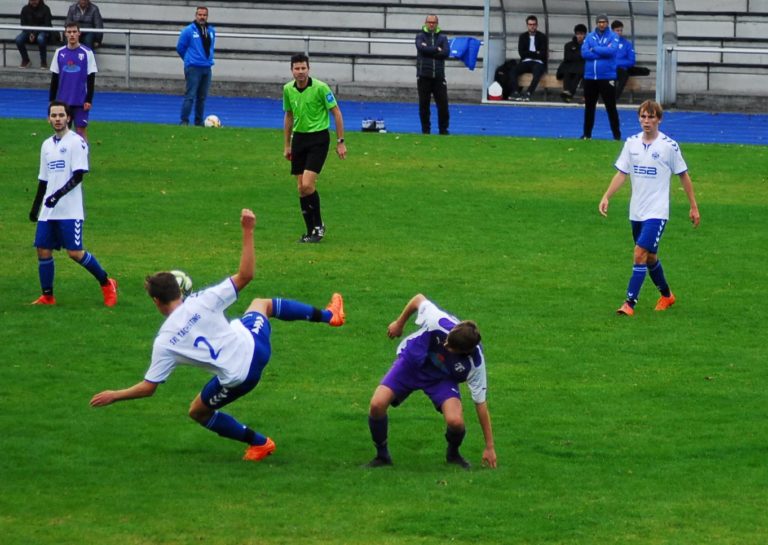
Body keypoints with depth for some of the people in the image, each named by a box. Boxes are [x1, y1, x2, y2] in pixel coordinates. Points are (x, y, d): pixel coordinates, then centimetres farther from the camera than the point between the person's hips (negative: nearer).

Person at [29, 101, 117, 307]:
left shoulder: (76, 142, -6)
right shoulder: (47, 145, 15)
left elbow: (78, 175, -14)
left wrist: (59, 194, -23)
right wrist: (35, 207, 22)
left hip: (70, 211, -7)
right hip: (48, 212, 7)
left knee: (75, 252, -10)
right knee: (43, 250, 2)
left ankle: (107, 284, 7)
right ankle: (47, 296, 11)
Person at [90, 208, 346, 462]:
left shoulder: (164, 342, -11)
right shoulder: (202, 301, -10)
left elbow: (148, 388, -6)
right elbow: (245, 275, -8)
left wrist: (114, 396, 8)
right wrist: (248, 231, -6)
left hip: (237, 378, -3)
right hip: (253, 345, 3)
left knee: (198, 412, 25)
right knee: (261, 304, 35)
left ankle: (258, 443, 25)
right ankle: (328, 315, 46)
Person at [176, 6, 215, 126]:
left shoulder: (211, 31, 10)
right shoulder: (188, 31, -6)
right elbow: (180, 48, 1)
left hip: (206, 68, 5)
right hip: (193, 68, -5)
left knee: (202, 97, 9)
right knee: (190, 96, -10)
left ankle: (199, 121, 16)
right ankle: (184, 121, -8)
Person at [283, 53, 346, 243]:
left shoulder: (320, 88, -14)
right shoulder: (288, 89, 3)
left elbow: (336, 113, -7)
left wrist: (340, 142, -9)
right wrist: (287, 145, 17)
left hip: (318, 137, -5)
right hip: (299, 137, 5)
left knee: (307, 185, -16)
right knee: (301, 188, 3)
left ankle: (318, 225, 1)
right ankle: (310, 231, 13)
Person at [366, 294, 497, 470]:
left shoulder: (475, 362, -32)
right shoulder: (438, 321, -36)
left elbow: (480, 403, -20)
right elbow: (419, 299, -14)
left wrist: (489, 447, -14)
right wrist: (399, 323, 1)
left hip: (442, 378, -1)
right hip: (411, 361, 1)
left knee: (455, 421, -27)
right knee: (377, 404, -21)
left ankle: (453, 454, 10)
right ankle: (382, 455, 5)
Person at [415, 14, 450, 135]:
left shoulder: (442, 37, 10)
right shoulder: (420, 36, 7)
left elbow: (446, 52, -6)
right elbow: (422, 48, -14)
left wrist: (429, 51, -10)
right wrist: (437, 50, -7)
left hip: (439, 76, 1)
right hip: (424, 76, -1)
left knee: (443, 104, -3)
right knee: (424, 105, 2)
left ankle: (443, 129, 6)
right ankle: (425, 129, 10)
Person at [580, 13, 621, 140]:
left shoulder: (613, 37, -1)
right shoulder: (590, 37, 7)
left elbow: (612, 50, -18)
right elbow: (584, 53, -5)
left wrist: (594, 49, -9)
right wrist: (603, 53, -10)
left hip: (607, 77, -3)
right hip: (590, 77, 3)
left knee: (611, 107, -2)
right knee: (589, 106, 10)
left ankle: (617, 134, 3)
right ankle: (587, 133, 19)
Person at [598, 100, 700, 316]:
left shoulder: (669, 146, -8)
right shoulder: (632, 143, 4)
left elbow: (683, 176, 1)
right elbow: (621, 173, 6)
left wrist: (693, 207, 3)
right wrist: (606, 197, -7)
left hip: (657, 211, -5)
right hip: (636, 211, 5)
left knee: (640, 254, -17)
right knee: (649, 257, 16)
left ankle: (630, 303, -17)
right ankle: (666, 295, 37)